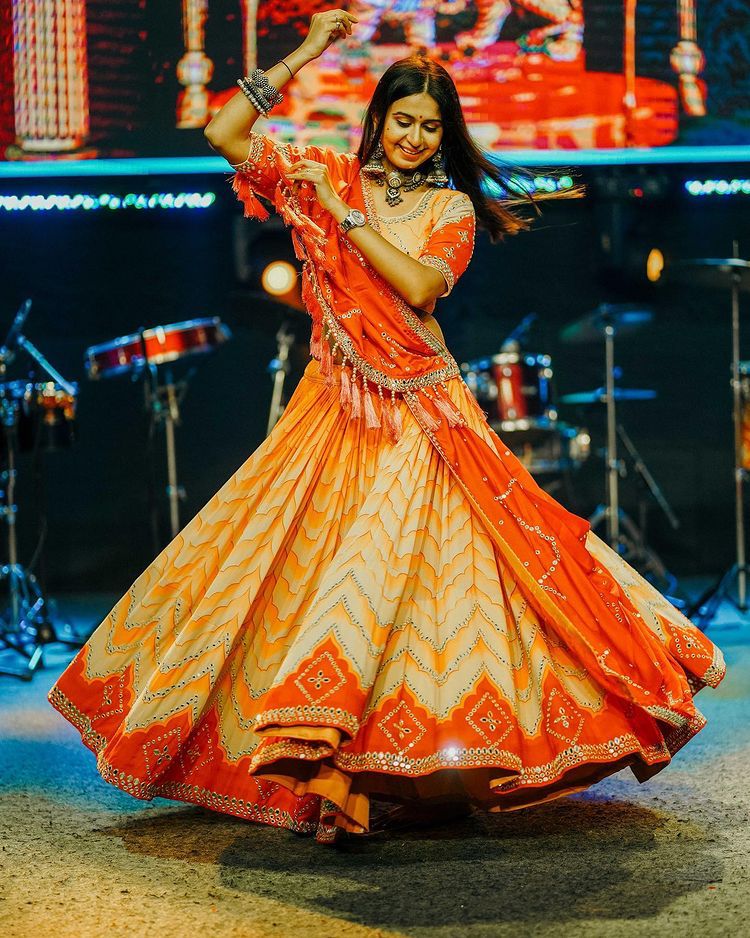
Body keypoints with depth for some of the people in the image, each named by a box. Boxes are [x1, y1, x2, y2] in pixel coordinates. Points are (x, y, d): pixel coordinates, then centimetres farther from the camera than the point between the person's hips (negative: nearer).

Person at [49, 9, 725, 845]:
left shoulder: (452, 207, 6)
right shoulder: (327, 177, 7)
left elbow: (419, 286, -13)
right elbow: (223, 136, -2)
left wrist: (346, 214, -12)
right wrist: (300, 56, -3)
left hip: (421, 413, -1)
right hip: (336, 406, 1)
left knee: (414, 570, -4)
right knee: (312, 567, -4)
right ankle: (321, 760, 3)